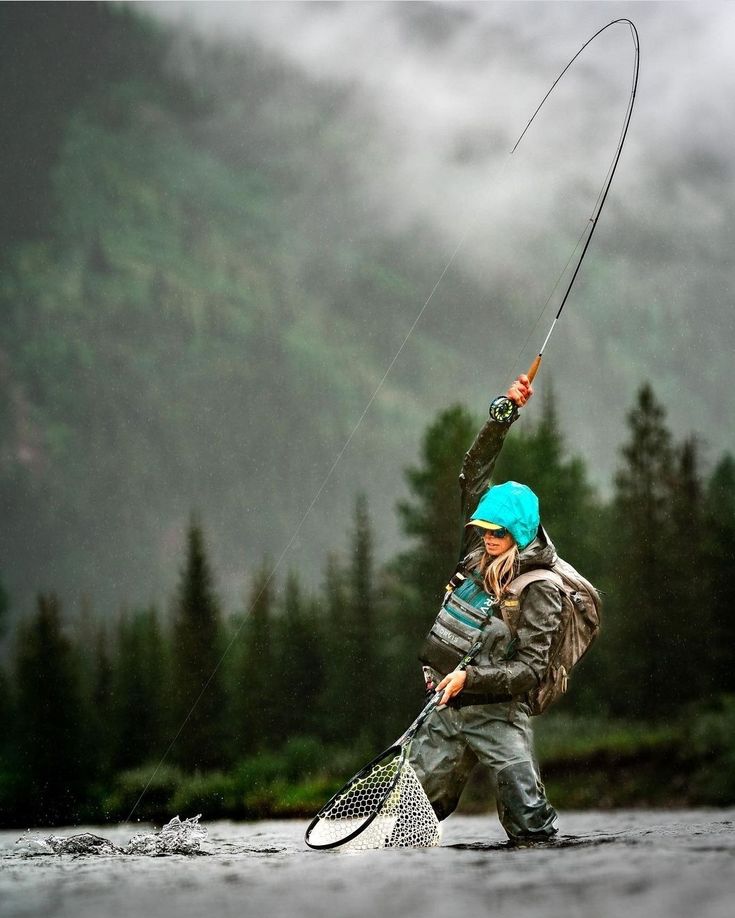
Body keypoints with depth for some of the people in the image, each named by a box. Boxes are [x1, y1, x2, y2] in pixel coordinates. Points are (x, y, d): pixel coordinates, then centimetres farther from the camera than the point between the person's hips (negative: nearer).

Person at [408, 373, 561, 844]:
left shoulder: (540, 590, -12)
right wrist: (503, 413, 6)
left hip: (499, 715, -6)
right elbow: (474, 475, 12)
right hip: (447, 707, 6)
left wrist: (470, 677, -26)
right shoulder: (482, 554, 6)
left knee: (530, 823, -12)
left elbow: (529, 669, -16)